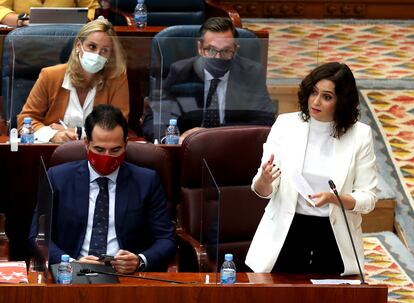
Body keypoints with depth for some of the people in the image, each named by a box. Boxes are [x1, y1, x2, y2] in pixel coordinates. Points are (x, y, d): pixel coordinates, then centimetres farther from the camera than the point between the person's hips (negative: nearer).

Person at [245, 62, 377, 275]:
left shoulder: (360, 135, -5)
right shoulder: (286, 125, -4)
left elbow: (368, 199, -3)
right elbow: (263, 191, -5)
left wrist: (333, 198, -22)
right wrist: (264, 180, -28)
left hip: (334, 237, 0)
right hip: (287, 233, 0)